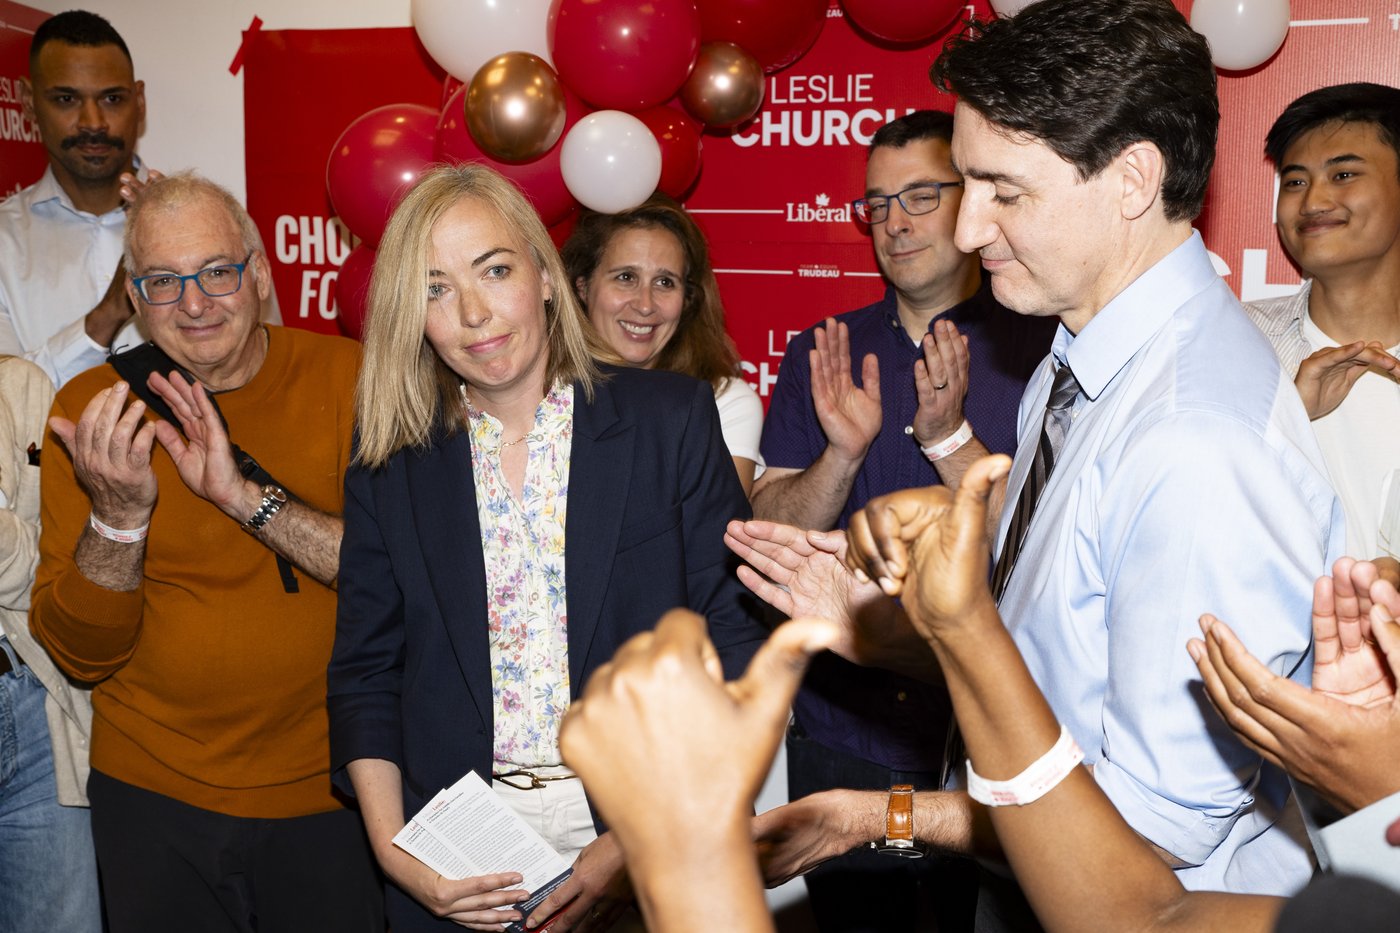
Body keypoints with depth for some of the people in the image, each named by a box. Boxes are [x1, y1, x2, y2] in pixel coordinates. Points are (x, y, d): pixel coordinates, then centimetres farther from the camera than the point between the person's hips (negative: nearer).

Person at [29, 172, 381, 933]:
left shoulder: (345, 378, -9)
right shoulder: (90, 409, -5)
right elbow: (78, 654, -6)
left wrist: (245, 495, -27)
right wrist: (119, 512, -23)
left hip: (332, 789, -1)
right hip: (153, 792, 1)